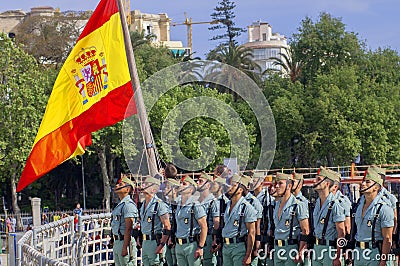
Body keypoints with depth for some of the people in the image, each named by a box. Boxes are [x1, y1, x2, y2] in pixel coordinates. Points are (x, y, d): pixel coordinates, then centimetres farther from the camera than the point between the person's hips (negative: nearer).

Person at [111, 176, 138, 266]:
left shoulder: (128, 204, -14)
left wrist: (125, 247, -24)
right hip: (117, 242, 10)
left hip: (126, 242, -10)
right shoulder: (119, 205, 18)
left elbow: (128, 229, -20)